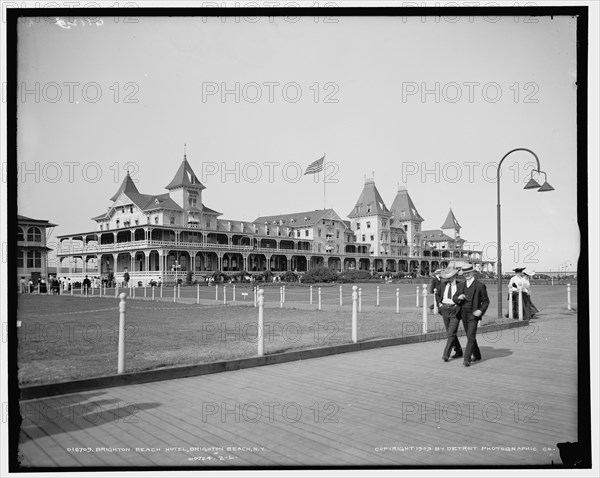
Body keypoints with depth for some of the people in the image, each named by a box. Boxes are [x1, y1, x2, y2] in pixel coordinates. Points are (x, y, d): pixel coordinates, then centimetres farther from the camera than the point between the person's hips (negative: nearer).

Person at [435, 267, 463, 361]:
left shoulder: (460, 285, -8)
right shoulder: (443, 284, 5)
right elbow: (437, 294, 23)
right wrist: (439, 303, 11)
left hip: (455, 310, -5)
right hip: (445, 310, 5)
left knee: (451, 333, -11)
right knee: (450, 333, 13)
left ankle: (446, 354, -8)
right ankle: (458, 351, 30)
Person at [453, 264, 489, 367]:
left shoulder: (480, 286, -4)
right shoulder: (461, 285, 10)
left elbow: (486, 301, -1)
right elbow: (454, 298, 13)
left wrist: (481, 311, -16)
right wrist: (459, 297, -10)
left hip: (473, 314, -6)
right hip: (463, 314, 6)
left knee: (471, 337, -12)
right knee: (470, 336, 16)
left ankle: (467, 359, -14)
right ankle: (477, 355, 34)